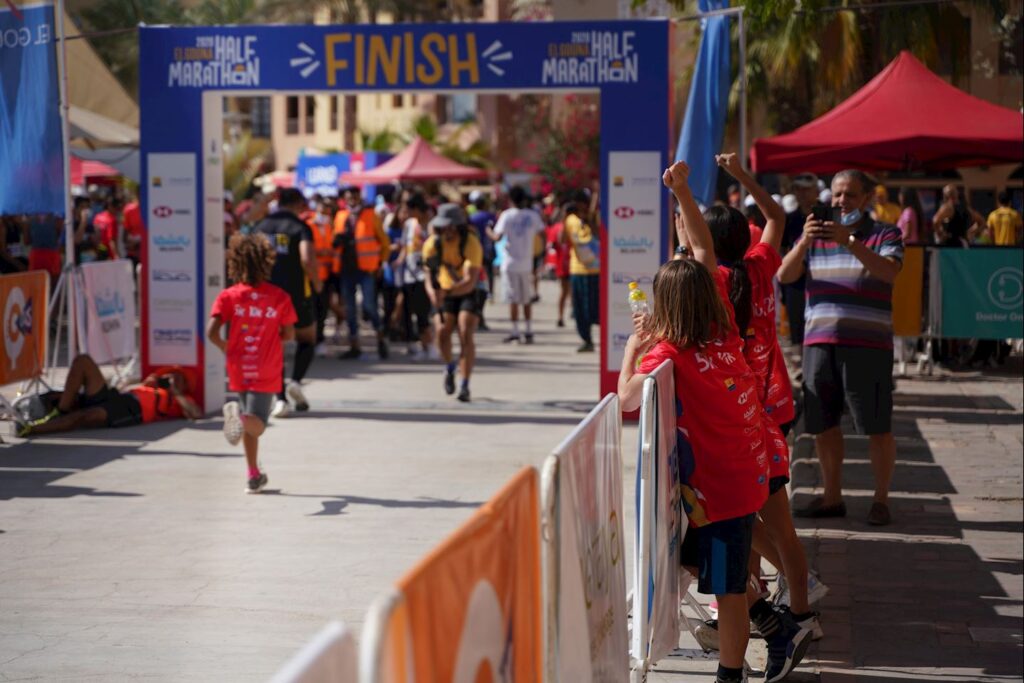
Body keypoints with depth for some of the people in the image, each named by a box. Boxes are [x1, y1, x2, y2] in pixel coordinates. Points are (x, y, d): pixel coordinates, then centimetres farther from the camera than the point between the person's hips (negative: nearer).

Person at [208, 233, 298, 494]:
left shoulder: (228, 297, -5)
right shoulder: (279, 297, -5)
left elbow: (212, 332, -14)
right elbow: (289, 334, 0)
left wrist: (225, 347, 6)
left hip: (240, 370, 2)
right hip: (267, 372, -2)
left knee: (249, 426, 18)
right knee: (256, 424, -6)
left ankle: (254, 476, 22)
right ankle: (240, 416, -41)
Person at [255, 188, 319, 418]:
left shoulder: (261, 227, 9)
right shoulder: (301, 228, -7)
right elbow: (307, 259, -22)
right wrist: (316, 282, -6)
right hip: (297, 294, -3)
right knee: (307, 339, 18)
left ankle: (281, 399, -2)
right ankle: (295, 380, -6)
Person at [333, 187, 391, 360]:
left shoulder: (371, 215, -1)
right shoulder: (340, 217, 10)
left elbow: (385, 242, 5)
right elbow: (335, 243, 19)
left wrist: (380, 262, 0)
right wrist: (337, 241, -3)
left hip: (366, 268, -4)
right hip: (346, 268, 4)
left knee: (369, 306, -12)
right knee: (349, 308, 7)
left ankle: (381, 338, 11)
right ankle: (354, 346, 16)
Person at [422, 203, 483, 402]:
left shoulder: (471, 244, -27)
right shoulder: (432, 244, -14)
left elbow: (470, 282, -35)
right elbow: (429, 276, -12)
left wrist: (447, 292, -51)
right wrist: (432, 292, -35)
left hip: (470, 292, -3)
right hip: (445, 292, 3)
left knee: (465, 335, -19)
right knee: (443, 332, -15)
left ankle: (465, 386, -14)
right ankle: (449, 367, 17)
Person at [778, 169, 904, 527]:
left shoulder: (885, 235, 3)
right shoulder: (814, 236, 14)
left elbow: (889, 272, -17)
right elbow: (785, 275, 0)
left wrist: (850, 242, -30)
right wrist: (804, 243, -18)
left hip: (868, 343, -4)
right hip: (819, 341, 4)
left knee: (877, 426, -1)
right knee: (822, 423, 8)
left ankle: (881, 500, 10)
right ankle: (832, 498, 20)